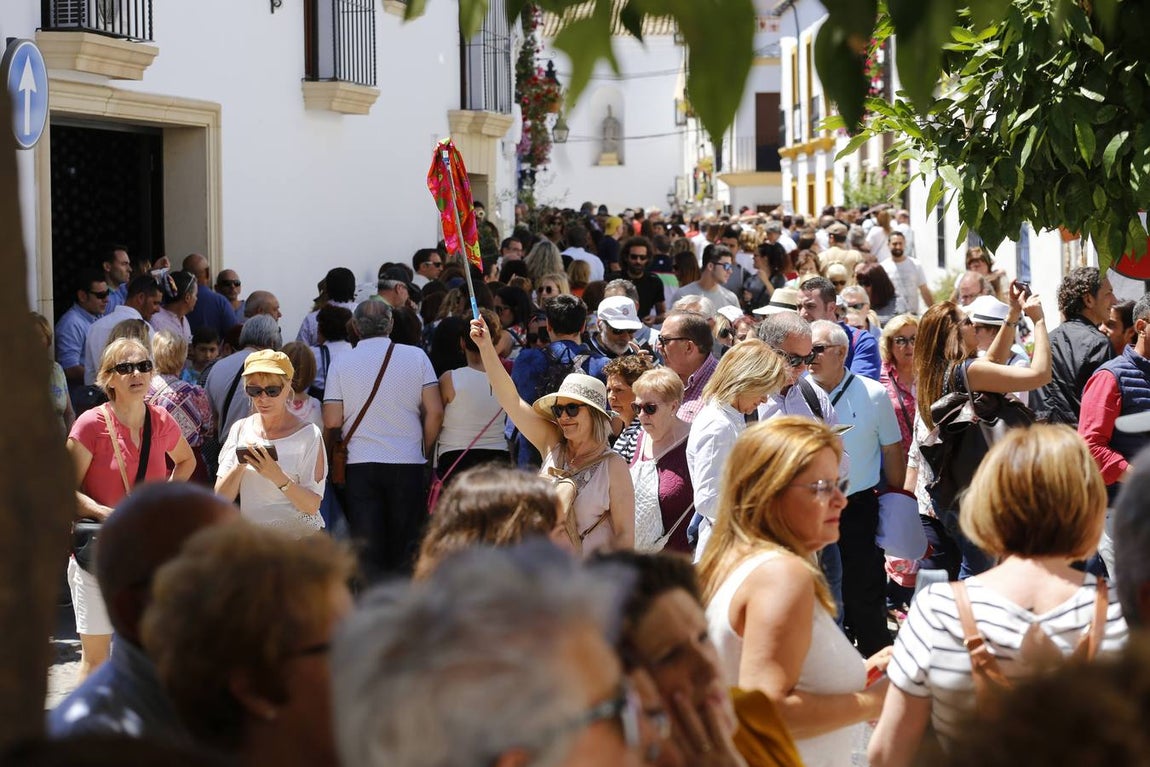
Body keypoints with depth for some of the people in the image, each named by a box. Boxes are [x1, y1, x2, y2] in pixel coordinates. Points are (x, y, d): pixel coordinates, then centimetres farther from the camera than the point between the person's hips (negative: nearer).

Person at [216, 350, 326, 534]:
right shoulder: (240, 429, 10)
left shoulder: (308, 435, -2)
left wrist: (278, 477, -20)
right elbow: (221, 499, 7)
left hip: (297, 535, -3)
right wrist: (240, 465, -9)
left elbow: (312, 505, -7)